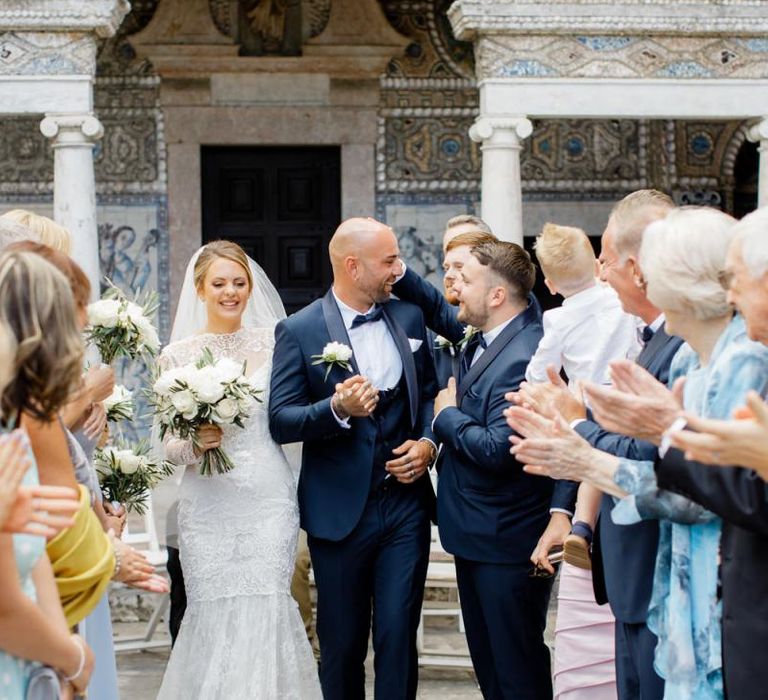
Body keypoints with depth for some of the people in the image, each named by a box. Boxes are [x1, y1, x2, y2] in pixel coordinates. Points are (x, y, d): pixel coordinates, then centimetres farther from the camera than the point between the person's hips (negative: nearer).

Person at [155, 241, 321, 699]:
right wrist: (196, 443, -15)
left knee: (265, 613, -6)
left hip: (269, 500, 0)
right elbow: (170, 445, 5)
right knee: (213, 618, 1)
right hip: (208, 505, 0)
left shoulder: (273, 343, 5)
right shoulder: (177, 355, 4)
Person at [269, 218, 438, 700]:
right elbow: (280, 421, -10)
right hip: (339, 510, -2)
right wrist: (338, 409, -26)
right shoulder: (299, 331, -6)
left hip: (406, 502, 3)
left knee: (399, 637, 1)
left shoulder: (409, 318, 7)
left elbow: (430, 392, 16)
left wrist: (428, 442, -3)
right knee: (342, 644, 10)